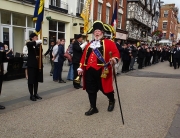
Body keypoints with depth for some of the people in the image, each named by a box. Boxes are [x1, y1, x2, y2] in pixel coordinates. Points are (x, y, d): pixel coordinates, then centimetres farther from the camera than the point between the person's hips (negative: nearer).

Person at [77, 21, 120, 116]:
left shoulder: (109, 43, 2)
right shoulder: (89, 44, 18)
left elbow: (116, 53, -9)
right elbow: (84, 56, 15)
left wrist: (114, 59, -30)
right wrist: (81, 68, 9)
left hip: (102, 70, -5)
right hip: (89, 71, 5)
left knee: (105, 88, 7)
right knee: (91, 90, 9)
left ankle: (112, 101, 38)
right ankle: (93, 108, 23)